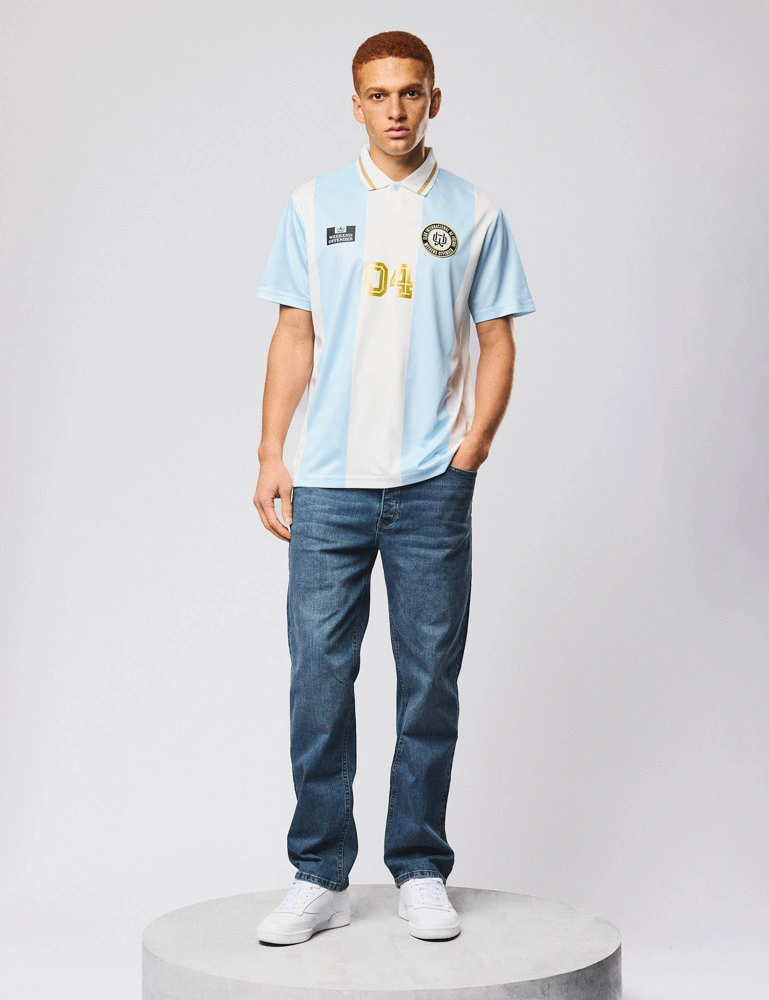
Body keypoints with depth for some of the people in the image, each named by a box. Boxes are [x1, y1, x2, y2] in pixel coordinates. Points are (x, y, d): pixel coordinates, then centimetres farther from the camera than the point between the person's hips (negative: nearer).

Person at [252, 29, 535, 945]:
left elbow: (496, 344, 7)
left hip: (433, 489, 0)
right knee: (319, 680, 1)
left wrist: (471, 450, -5)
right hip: (329, 485, 1)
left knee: (430, 682, 5)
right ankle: (320, 877, 12)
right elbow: (295, 337, 8)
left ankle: (421, 871, 17)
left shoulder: (474, 215, 6)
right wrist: (270, 455, 1)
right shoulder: (314, 207, 8)